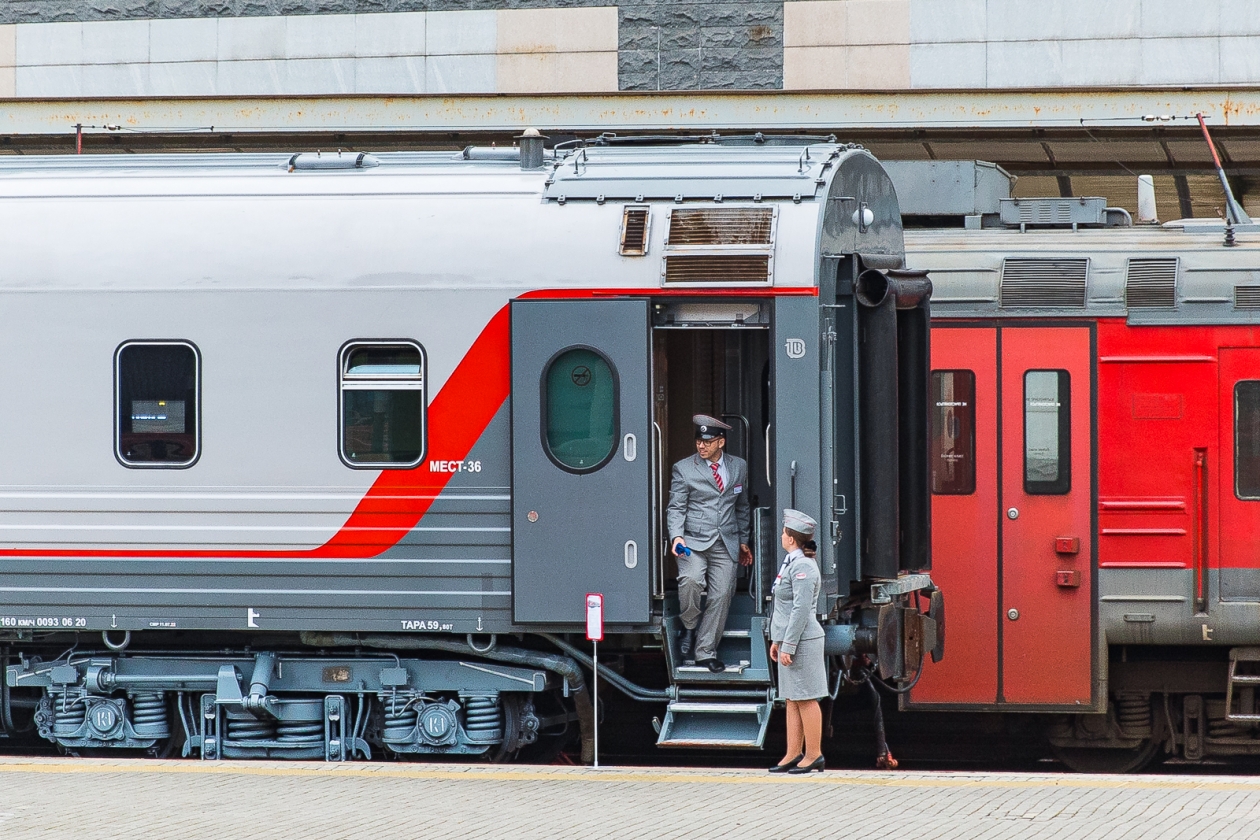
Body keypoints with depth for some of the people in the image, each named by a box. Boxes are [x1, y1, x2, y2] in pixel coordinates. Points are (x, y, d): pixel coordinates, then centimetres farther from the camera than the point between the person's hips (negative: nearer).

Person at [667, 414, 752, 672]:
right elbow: (676, 508, -3)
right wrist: (676, 536, -20)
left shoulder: (739, 467, 10)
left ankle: (705, 652, 6)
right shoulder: (684, 469, 0)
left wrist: (743, 541, 20)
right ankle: (689, 628, -3)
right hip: (694, 542, -3)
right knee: (690, 580, -28)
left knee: (721, 596, -5)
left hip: (725, 545, 3)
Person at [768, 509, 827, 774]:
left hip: (801, 642, -10)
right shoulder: (792, 563, 15)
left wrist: (788, 646, -21)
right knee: (792, 700, 11)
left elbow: (801, 610, -22)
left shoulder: (803, 567, -17)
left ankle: (814, 755, 0)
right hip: (789, 640, 10)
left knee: (806, 699, -4)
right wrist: (777, 640, 21)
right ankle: (793, 754, 14)